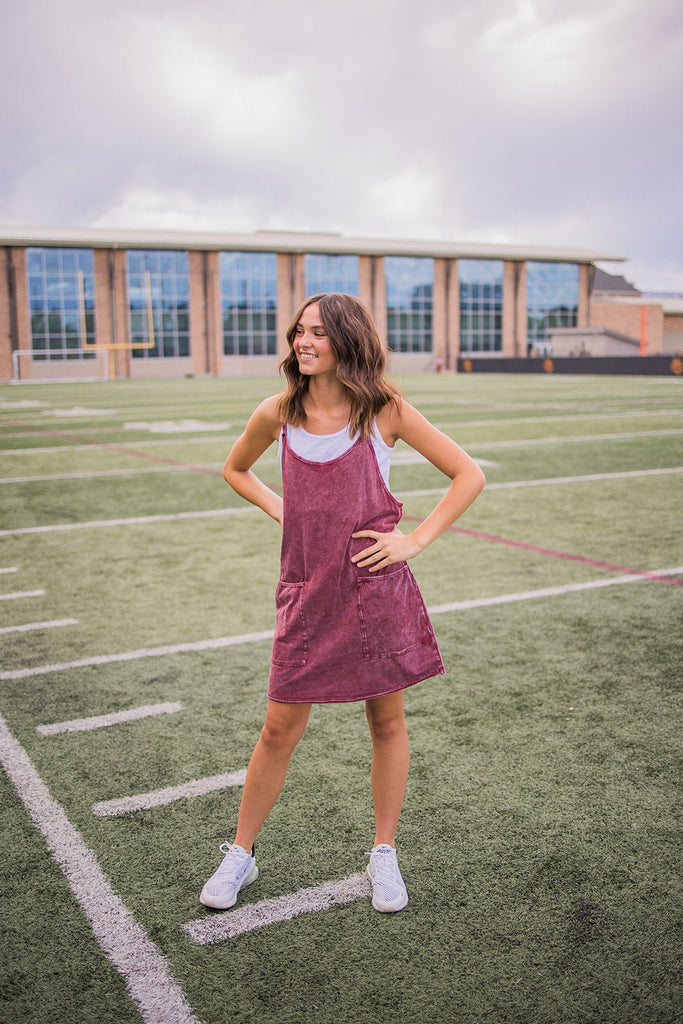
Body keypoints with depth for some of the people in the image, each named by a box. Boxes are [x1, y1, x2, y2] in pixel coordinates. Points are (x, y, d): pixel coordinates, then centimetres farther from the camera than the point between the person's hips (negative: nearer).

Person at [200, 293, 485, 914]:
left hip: (376, 587, -1)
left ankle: (384, 855, 31)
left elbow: (469, 475, 0)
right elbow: (235, 469, 22)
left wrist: (416, 540, -7)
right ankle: (241, 855, 28)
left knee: (387, 723, 11)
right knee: (280, 730, 7)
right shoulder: (278, 414, 1)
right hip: (306, 590, 1)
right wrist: (279, 509, 6)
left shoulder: (384, 411, -5)